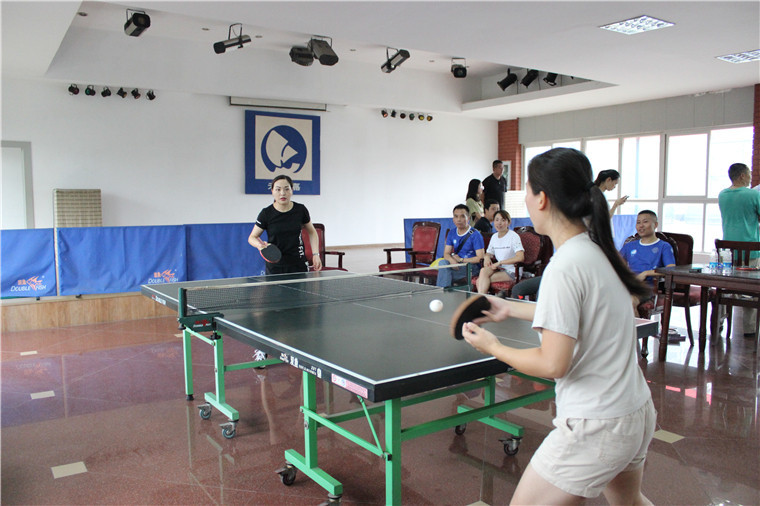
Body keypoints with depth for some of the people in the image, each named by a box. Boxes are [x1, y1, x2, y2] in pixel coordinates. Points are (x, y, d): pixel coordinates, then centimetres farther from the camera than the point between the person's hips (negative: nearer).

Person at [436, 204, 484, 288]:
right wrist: (452, 260, -17)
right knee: (442, 262, -27)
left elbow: (480, 258, -13)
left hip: (472, 266, -6)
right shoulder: (451, 234, 12)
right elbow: (446, 253, 7)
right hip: (457, 265, 6)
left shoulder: (475, 235, -8)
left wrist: (460, 259, -10)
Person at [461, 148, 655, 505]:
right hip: (638, 414, 9)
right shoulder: (598, 249, 2)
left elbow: (553, 364, -24)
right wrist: (511, 308, 19)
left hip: (595, 428, -9)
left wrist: (493, 347, -9)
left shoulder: (565, 267, -24)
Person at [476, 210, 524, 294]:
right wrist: (487, 257, -3)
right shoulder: (494, 236, 13)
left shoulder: (513, 236, -9)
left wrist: (499, 262, -18)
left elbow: (520, 257, -20)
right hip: (499, 268, 6)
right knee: (484, 270, -27)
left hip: (512, 271, -6)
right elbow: (489, 253, 23)